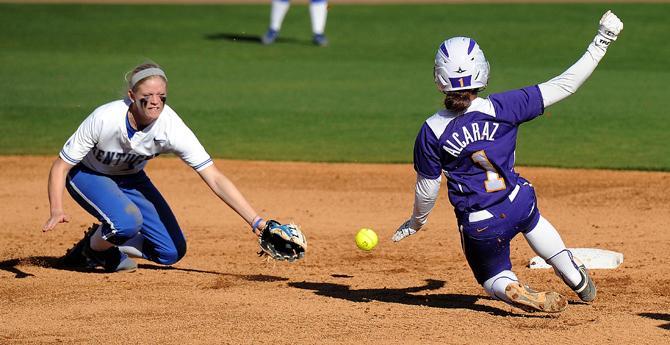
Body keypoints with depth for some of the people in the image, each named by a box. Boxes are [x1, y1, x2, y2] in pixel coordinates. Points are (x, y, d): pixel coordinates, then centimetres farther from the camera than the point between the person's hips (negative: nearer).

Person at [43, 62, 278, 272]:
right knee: (127, 221, -34)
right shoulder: (105, 119, -36)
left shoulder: (171, 127, -29)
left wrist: (256, 221, -38)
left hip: (131, 179, 4)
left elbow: (215, 179, -30)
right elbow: (61, 166, -26)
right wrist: (57, 211, -43)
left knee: (172, 252, -1)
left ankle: (107, 241, 18)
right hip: (87, 175, -4)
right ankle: (92, 249, -2)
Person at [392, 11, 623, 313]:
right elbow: (562, 86, -11)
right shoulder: (502, 108, -15)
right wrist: (599, 45, -1)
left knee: (494, 279, 23)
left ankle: (514, 293, -12)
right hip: (519, 205, 2)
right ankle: (578, 280, 46)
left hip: (480, 228, -2)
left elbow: (427, 188, -4)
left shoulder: (432, 132, -15)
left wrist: (416, 221, 17)